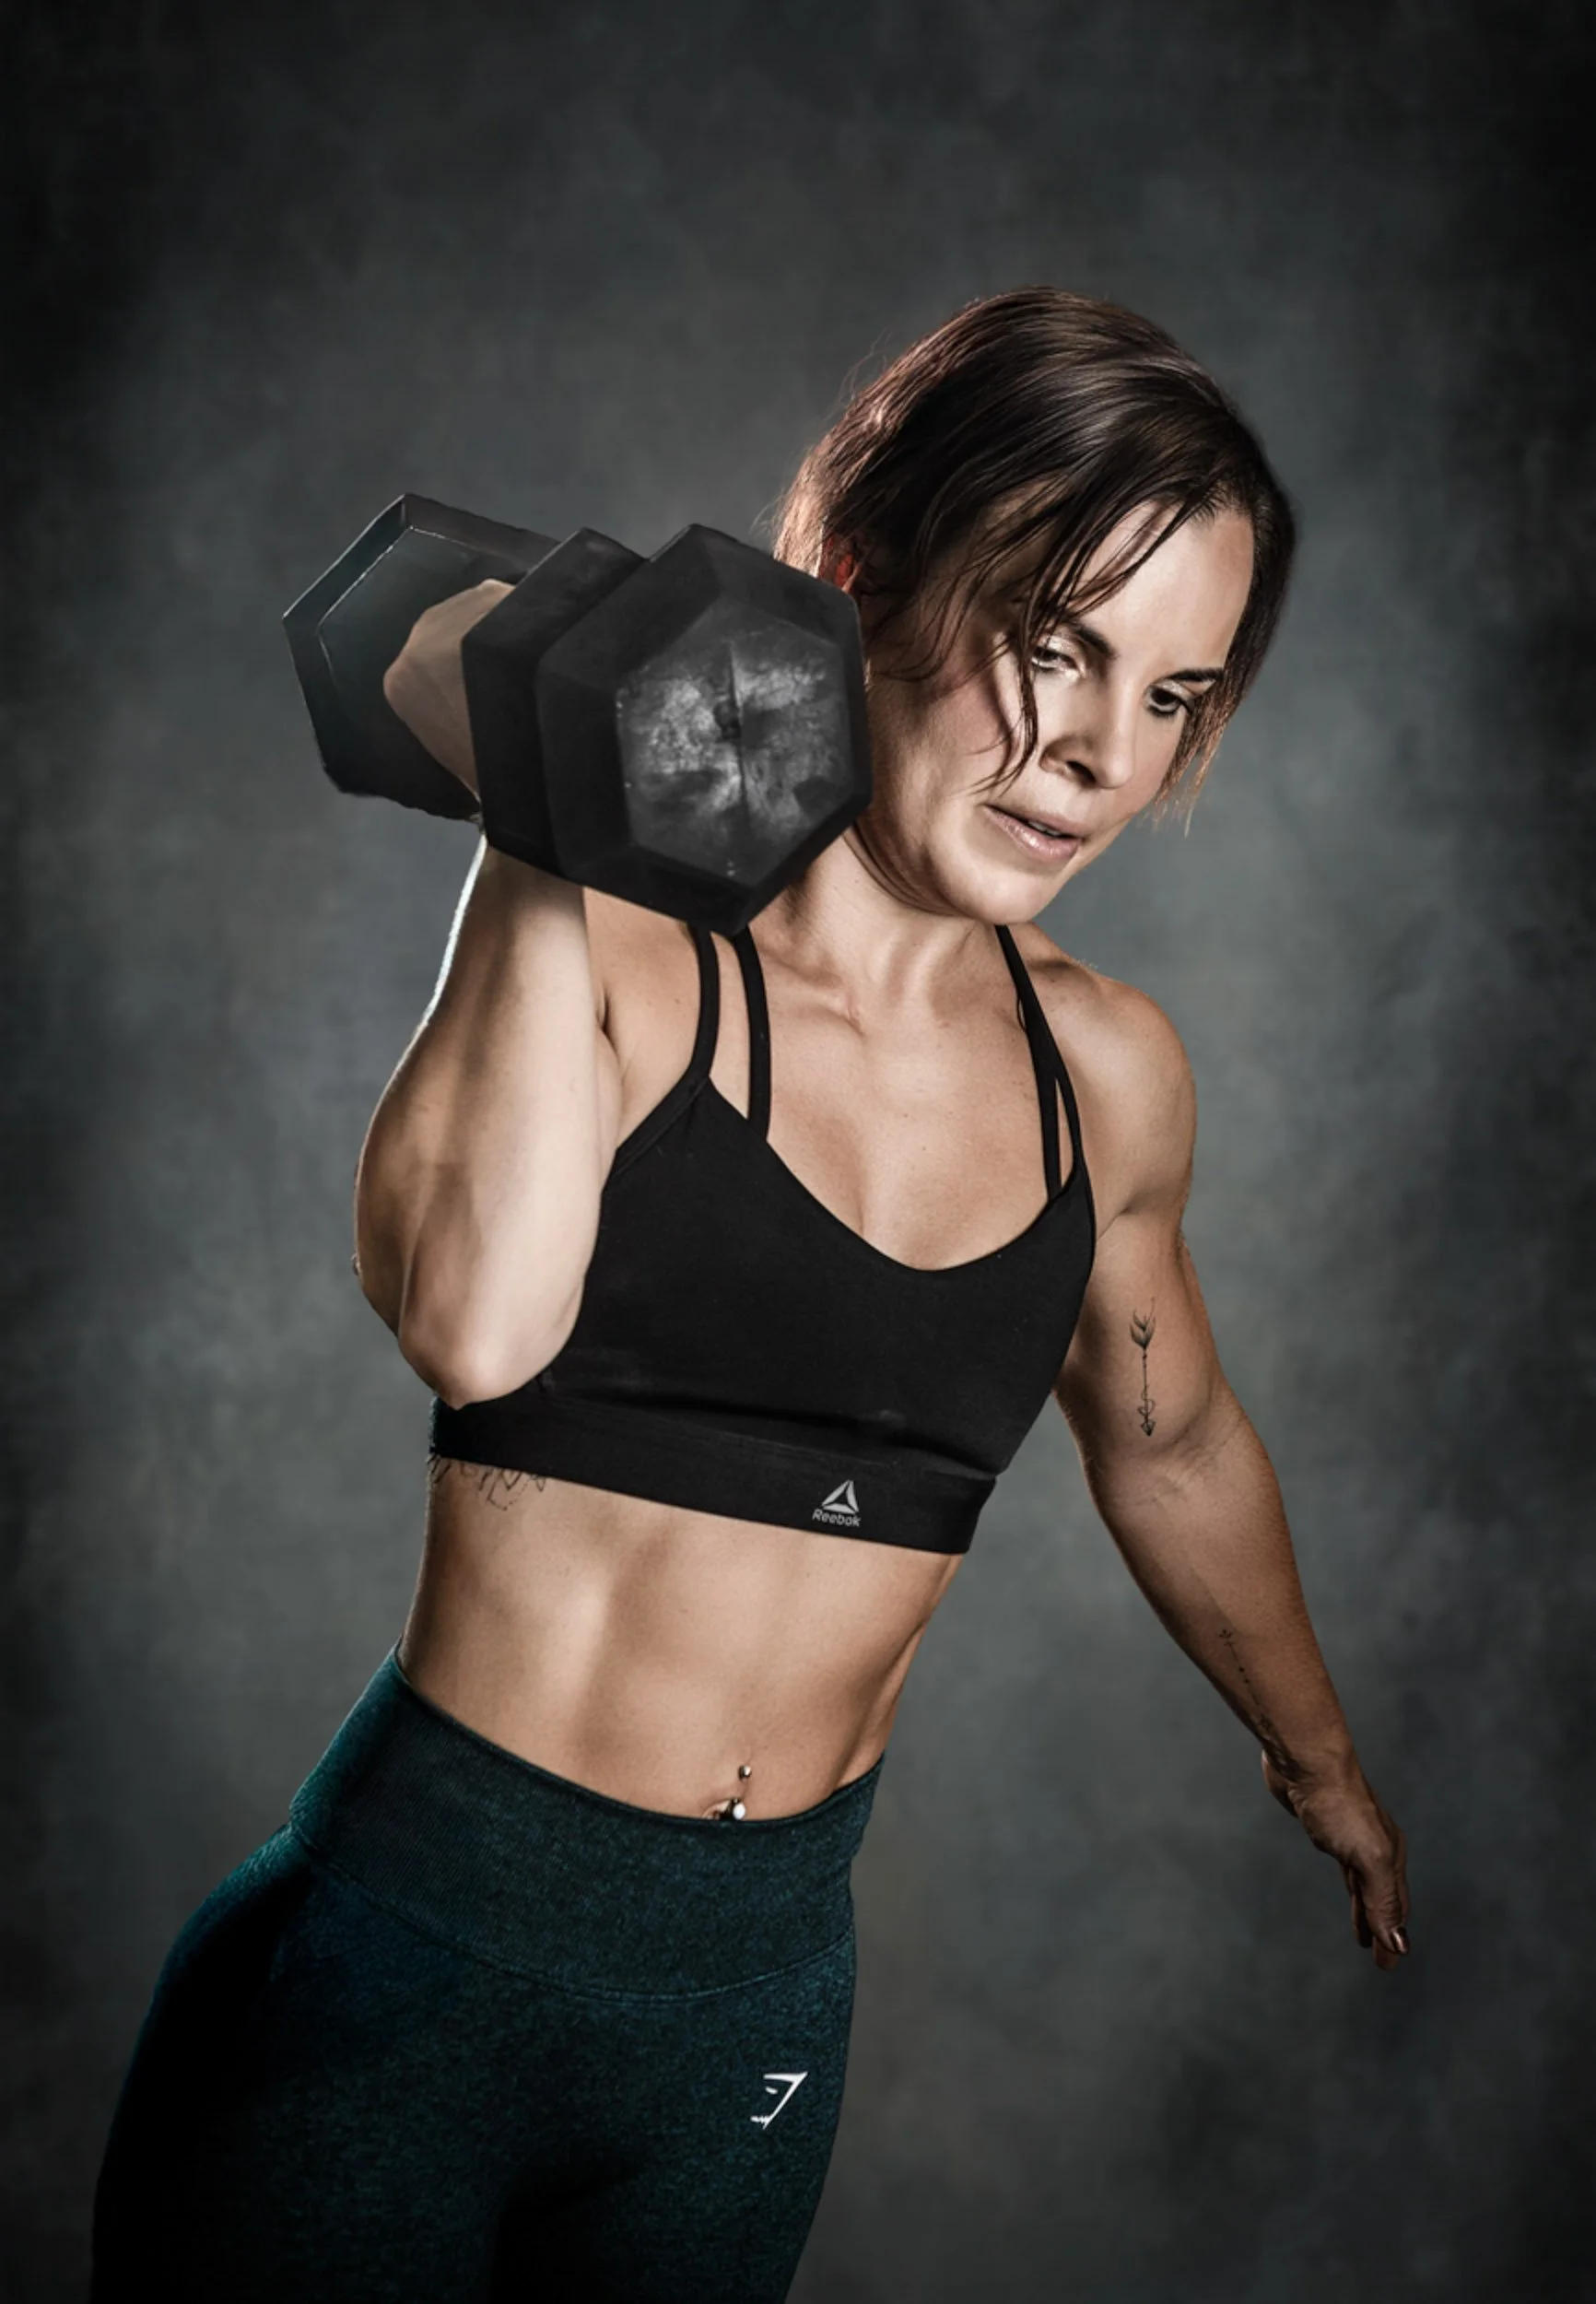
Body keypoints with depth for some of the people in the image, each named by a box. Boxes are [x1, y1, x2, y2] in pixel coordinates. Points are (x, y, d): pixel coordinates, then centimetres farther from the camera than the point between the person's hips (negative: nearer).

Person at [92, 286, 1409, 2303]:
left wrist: (1319, 1763, 32)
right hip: (419, 1953, -4)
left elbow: (1171, 1443, 19)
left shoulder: (1104, 1073, 1)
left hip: (765, 1990, 4)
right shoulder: (612, 949, -12)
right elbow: (475, 1323, -32)